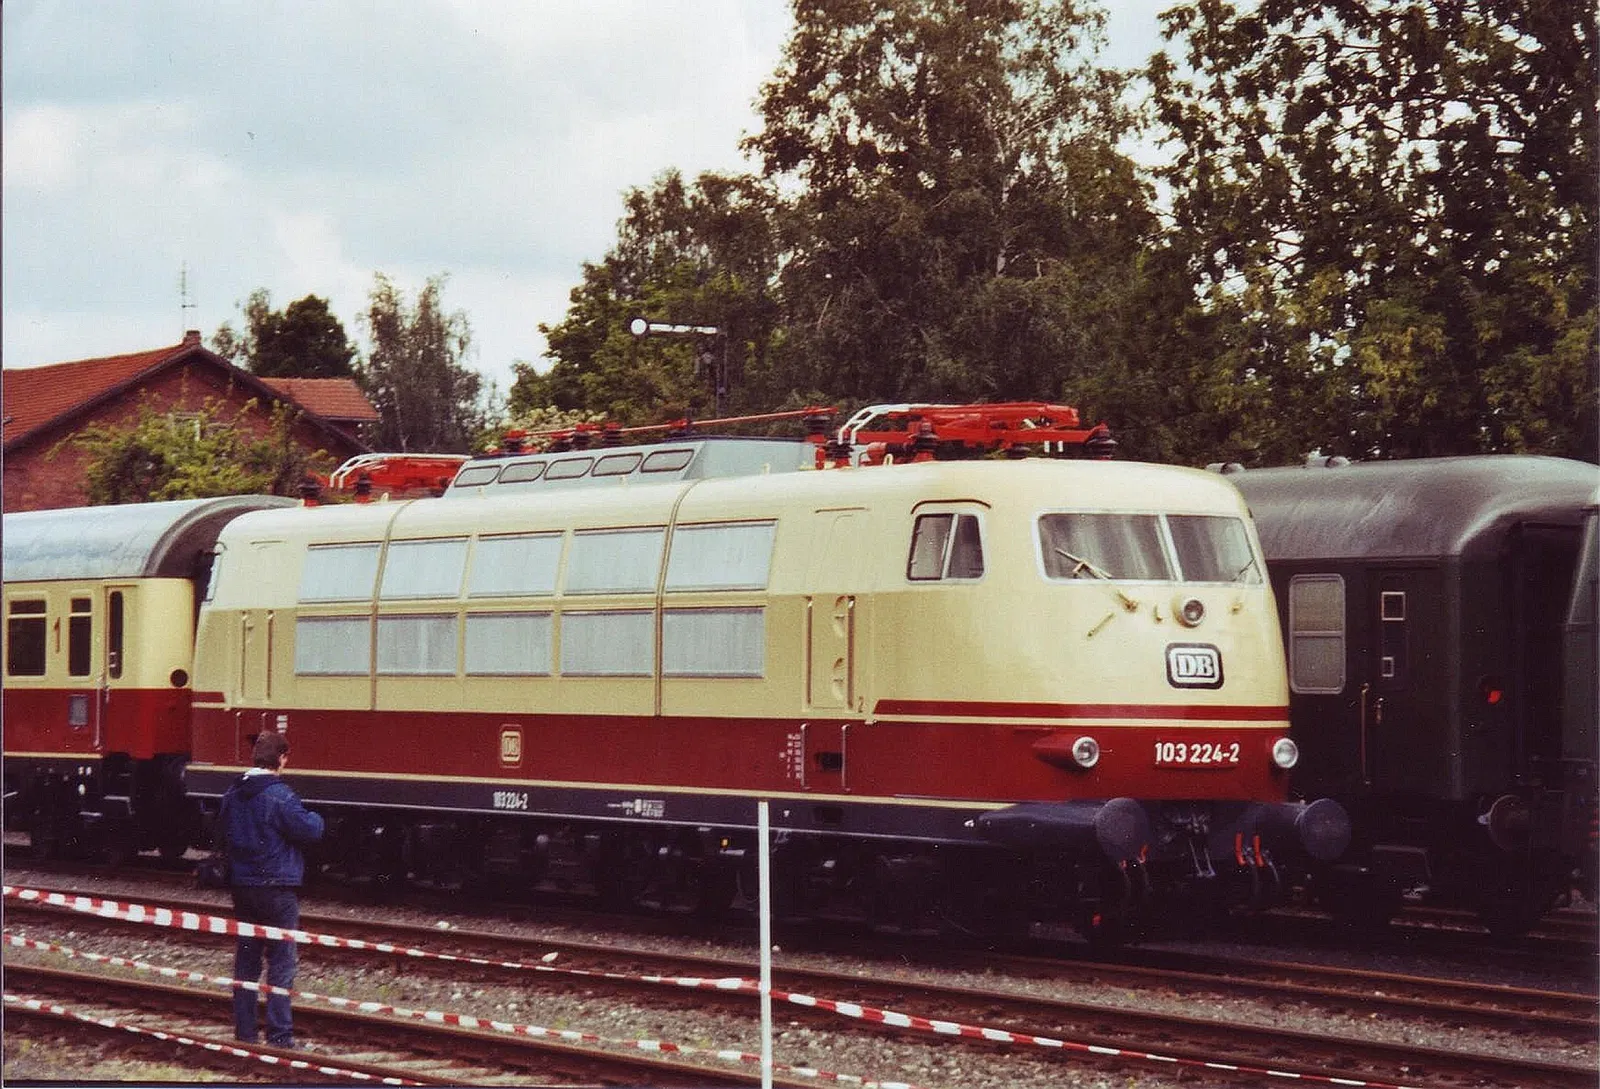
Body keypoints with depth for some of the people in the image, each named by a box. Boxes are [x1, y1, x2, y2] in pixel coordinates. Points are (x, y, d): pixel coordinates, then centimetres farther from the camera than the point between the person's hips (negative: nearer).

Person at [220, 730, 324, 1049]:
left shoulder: (233, 793, 6)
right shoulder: (279, 795, -18)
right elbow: (309, 830, -16)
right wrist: (316, 819, 4)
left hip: (242, 886, 7)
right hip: (277, 887, -7)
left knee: (246, 959, 13)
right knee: (282, 961, -2)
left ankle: (244, 1030, 16)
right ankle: (279, 1034, -5)